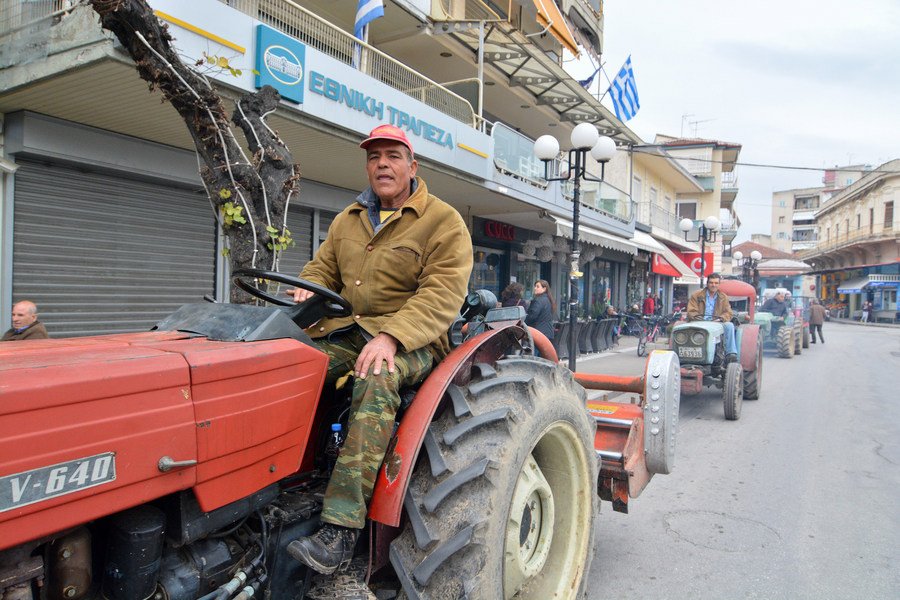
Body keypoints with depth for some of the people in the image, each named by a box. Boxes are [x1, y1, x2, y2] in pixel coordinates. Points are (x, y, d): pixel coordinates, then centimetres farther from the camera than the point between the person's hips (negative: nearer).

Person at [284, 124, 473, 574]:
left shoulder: (443, 221, -3)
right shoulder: (348, 219, 18)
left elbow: (442, 295, -14)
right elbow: (322, 268, 22)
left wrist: (391, 336, -28)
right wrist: (306, 291, -4)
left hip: (413, 340, -5)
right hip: (348, 330, 6)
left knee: (376, 377, -37)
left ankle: (342, 529, -37)